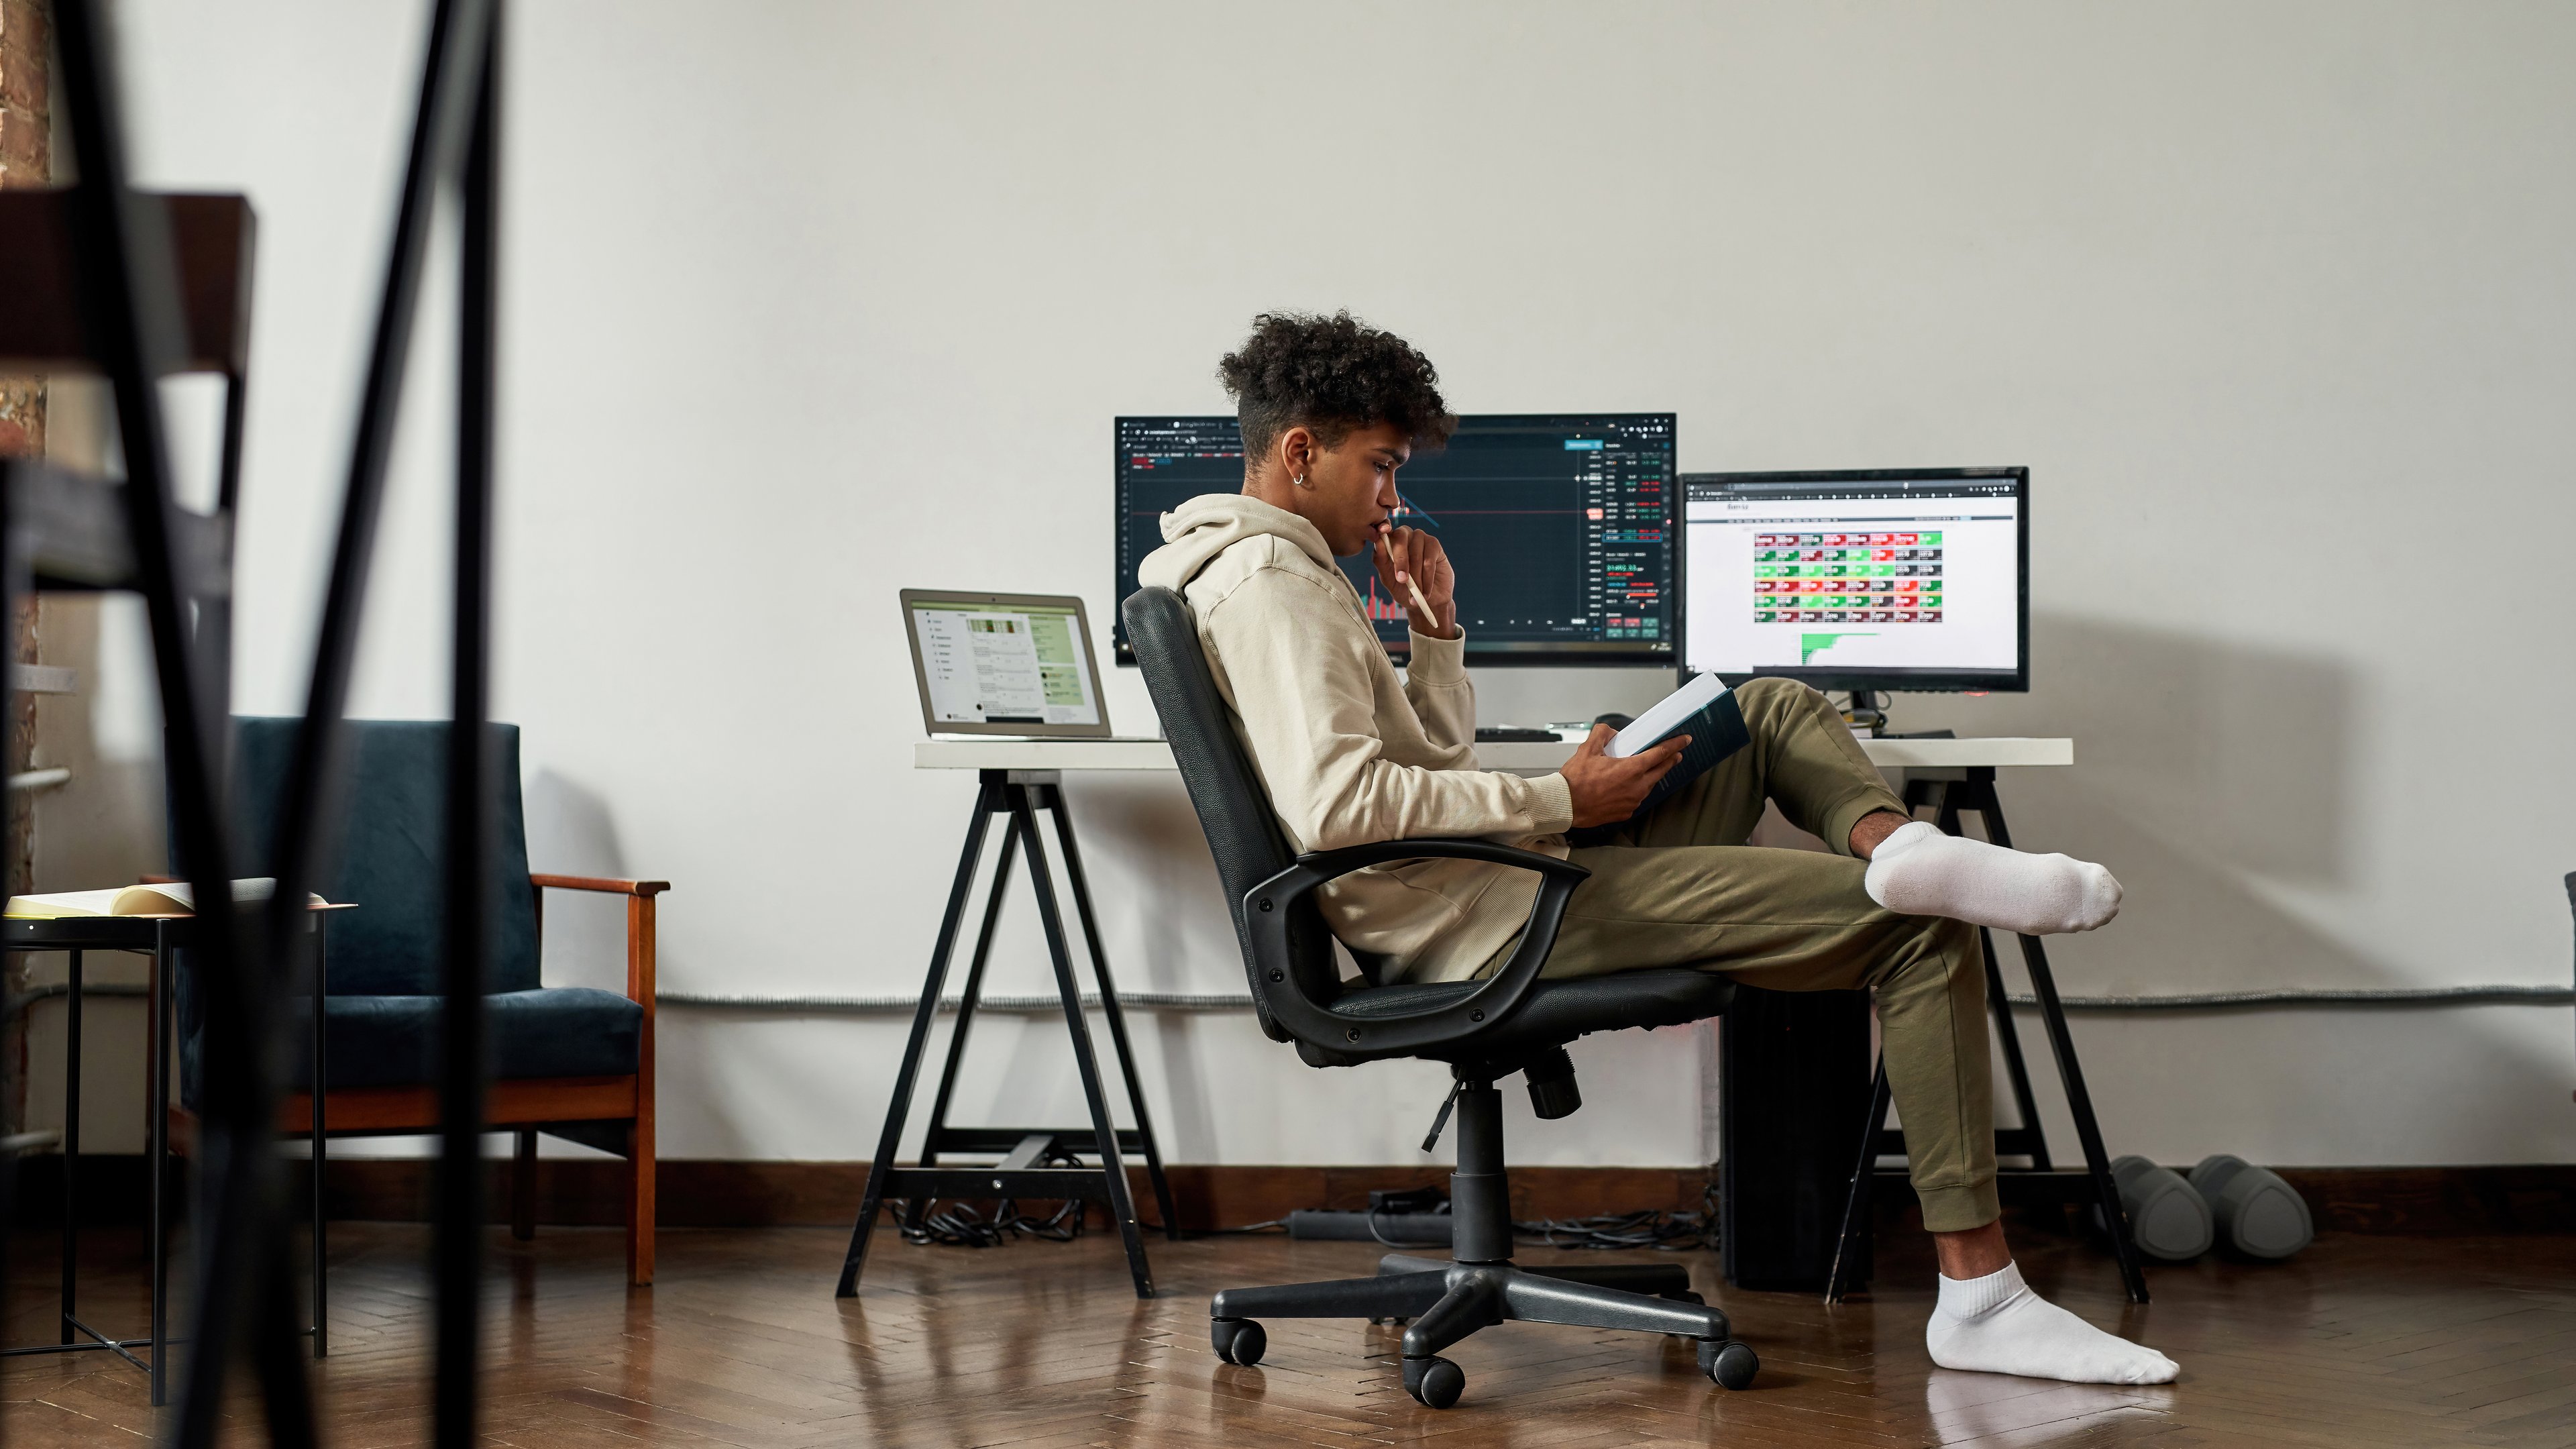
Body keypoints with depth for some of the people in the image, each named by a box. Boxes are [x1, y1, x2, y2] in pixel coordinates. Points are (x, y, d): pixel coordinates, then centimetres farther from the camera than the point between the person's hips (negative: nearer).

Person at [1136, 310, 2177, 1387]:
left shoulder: (1286, 575, 20)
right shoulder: (1266, 584, -13)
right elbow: (1334, 805, -28)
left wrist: (1436, 626, 12)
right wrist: (1560, 801, -20)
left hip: (1503, 883, 11)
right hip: (1488, 919, -11)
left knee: (1772, 710, 20)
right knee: (1922, 933, -9)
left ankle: (1892, 846, -13)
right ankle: (1978, 1298, -10)